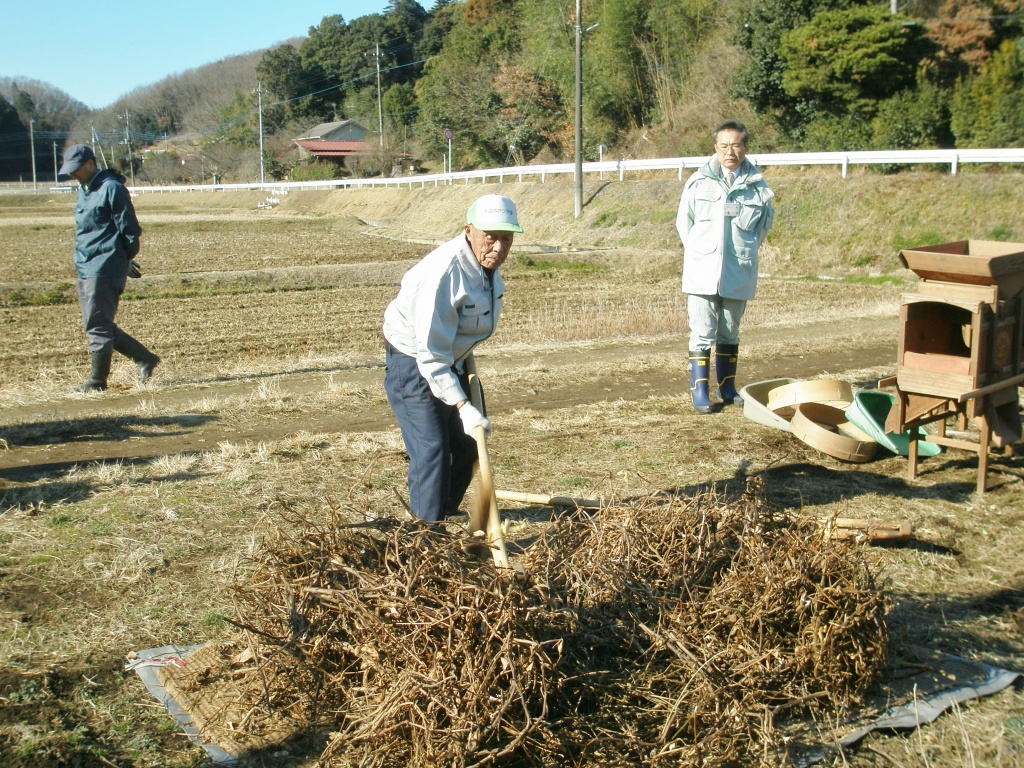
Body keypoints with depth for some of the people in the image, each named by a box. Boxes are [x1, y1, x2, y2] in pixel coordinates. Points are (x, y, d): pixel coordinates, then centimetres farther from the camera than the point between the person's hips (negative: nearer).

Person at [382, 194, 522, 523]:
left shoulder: (488, 265, -4)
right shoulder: (443, 273, -32)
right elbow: (431, 353, -32)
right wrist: (463, 407, -34)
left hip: (451, 361, 9)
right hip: (413, 364, -9)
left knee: (467, 447, 14)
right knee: (431, 452, -14)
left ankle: (447, 515, 32)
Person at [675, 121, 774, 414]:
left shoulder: (757, 186, 0)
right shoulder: (699, 182, -2)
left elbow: (763, 226, 11)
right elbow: (684, 222, 6)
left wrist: (744, 253, 9)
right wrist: (699, 253, 7)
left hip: (738, 274, 2)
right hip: (702, 272, -2)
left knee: (730, 334, 14)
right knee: (702, 334, -3)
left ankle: (727, 388, 24)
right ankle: (700, 392, 1)